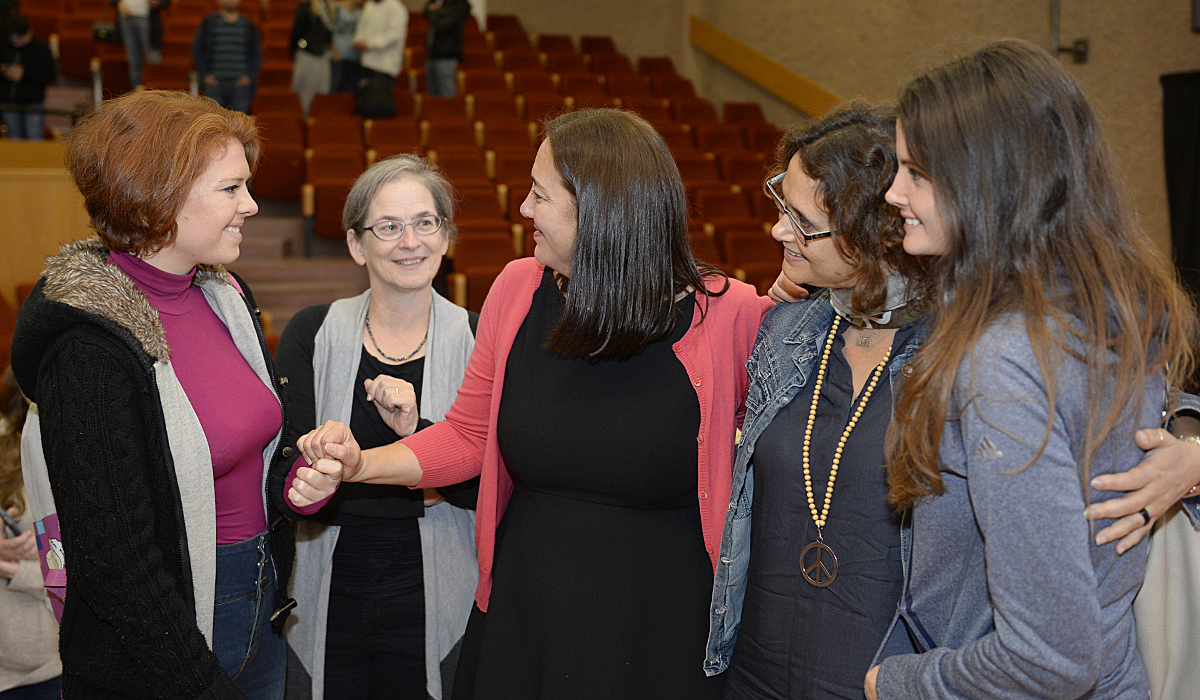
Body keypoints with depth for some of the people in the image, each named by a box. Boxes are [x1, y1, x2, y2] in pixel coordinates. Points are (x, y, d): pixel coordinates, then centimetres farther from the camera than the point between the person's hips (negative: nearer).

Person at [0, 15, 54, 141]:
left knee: (35, 140, -8)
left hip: (33, 104, -4)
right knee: (15, 139, 7)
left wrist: (24, 74, -15)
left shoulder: (41, 49, 0)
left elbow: (51, 74, -8)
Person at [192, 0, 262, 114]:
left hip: (241, 83, 0)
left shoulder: (248, 25, 12)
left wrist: (250, 76, -1)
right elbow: (196, 52, 11)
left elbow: (257, 54, 13)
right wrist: (205, 75, -1)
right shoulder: (209, 23, 10)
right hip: (215, 83, 0)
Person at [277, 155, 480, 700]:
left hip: (432, 609, 0)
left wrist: (418, 429, -25)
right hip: (326, 604, 1)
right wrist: (417, 489, -14)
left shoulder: (476, 339, -6)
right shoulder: (313, 333, -3)